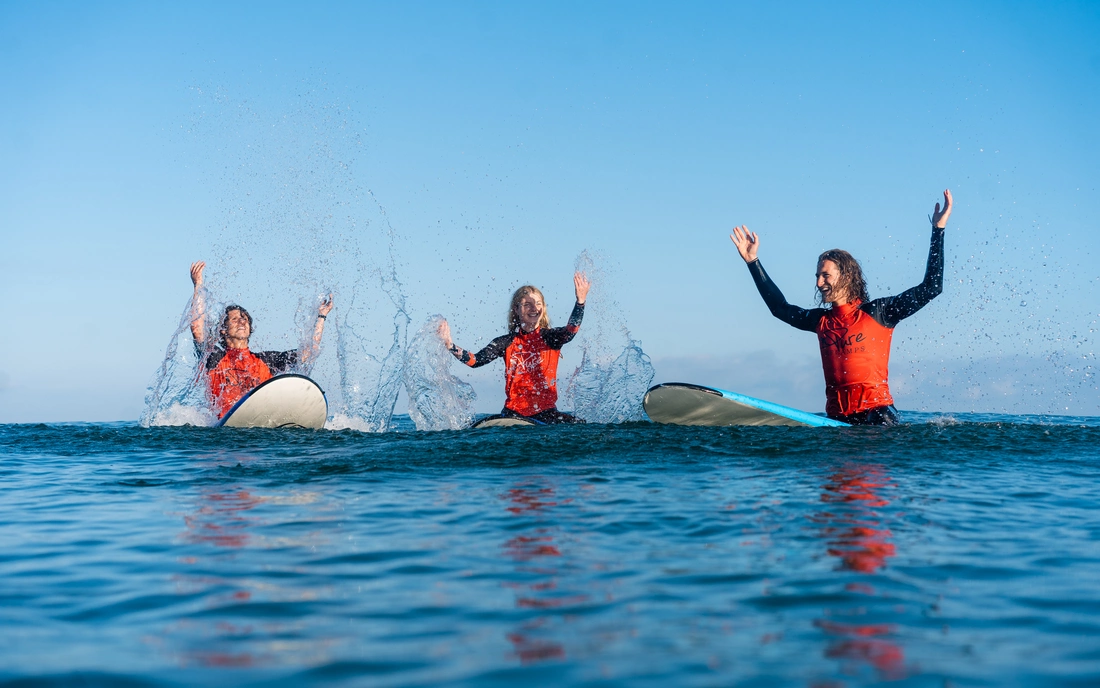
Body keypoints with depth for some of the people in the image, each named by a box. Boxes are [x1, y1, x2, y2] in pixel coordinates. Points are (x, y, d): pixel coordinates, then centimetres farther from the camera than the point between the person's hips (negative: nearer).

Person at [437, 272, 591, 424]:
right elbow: (476, 360, -4)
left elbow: (570, 332, -20)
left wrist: (580, 301, -36)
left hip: (546, 412, -1)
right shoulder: (507, 343, 6)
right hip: (513, 412, 1)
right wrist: (451, 346, -20)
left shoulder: (551, 337, 2)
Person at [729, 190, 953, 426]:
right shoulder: (821, 320, 15)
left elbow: (931, 288, -1)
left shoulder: (878, 311, 2)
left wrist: (938, 230, -2)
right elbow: (779, 307, 27)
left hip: (877, 413, -4)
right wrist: (752, 262, 26)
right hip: (836, 419, 4)